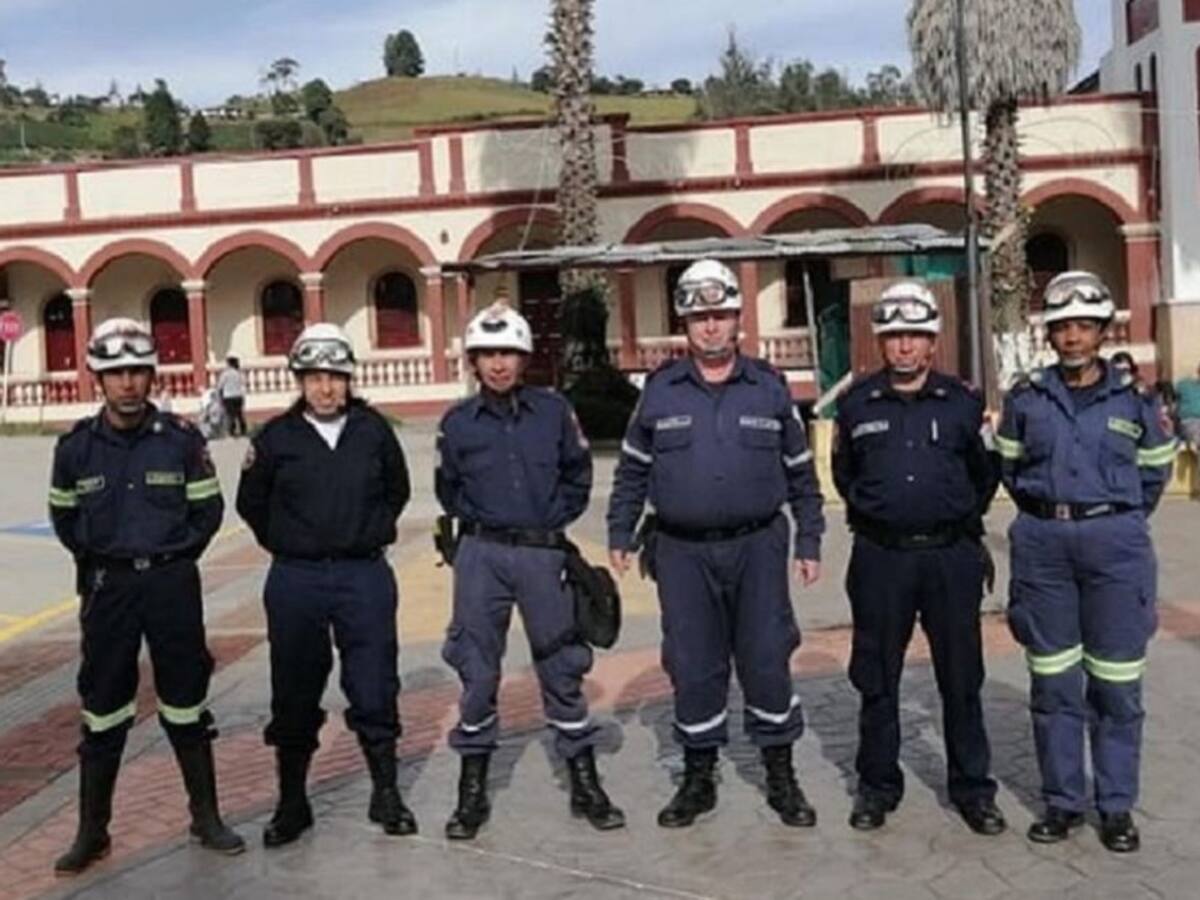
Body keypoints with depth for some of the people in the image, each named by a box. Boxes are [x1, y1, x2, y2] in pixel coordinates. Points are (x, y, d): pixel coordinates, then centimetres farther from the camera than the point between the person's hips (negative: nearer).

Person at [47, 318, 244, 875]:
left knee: (186, 704, 9)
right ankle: (92, 833, 19)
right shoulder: (76, 446, -1)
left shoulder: (181, 439, -4)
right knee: (103, 712, 7)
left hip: (173, 583, -1)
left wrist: (174, 556, 1)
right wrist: (97, 562, 8)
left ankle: (206, 818, 22)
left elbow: (208, 509, 5)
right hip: (106, 588, 1)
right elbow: (64, 516, 13)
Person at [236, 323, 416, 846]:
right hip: (295, 581, 0)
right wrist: (286, 546, 9)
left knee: (374, 689, 3)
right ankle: (292, 804, 23)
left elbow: (396, 491, 17)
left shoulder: (374, 430, 2)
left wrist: (372, 534, 10)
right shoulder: (275, 438, -1)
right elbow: (251, 504, 12)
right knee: (294, 696, 8)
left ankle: (386, 794, 19)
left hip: (365, 576, 0)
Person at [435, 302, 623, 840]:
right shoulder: (457, 423, 2)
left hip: (543, 553, 0)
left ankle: (585, 785, 19)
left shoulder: (553, 411, 2)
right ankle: (472, 791, 17)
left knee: (562, 669, 7)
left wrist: (554, 518, 1)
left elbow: (578, 474, 10)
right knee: (477, 673, 4)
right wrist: (479, 518, 5)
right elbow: (447, 489, 15)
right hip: (481, 556, 0)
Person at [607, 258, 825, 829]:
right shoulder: (660, 391, 4)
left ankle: (781, 777, 18)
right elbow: (633, 469, 12)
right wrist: (620, 535, 8)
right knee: (692, 668, 7)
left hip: (757, 547, 0)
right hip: (683, 552, 1)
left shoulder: (769, 389, 4)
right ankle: (698, 779, 22)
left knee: (767, 661, 2)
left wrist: (809, 542, 7)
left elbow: (801, 473, 9)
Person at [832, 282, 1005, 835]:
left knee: (961, 678, 6)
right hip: (880, 558, 1)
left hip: (951, 556, 0)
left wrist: (962, 520, 11)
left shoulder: (962, 403, 3)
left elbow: (986, 475, 15)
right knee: (876, 677, 8)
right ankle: (877, 785, 22)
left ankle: (972, 788, 20)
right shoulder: (856, 405, 5)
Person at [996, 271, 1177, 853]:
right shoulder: (1026, 398, 4)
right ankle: (1063, 802, 18)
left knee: (1117, 684, 4)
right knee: (1053, 681, 7)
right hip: (1042, 542, 1)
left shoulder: (1134, 399, 3)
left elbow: (1154, 472, 14)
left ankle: (1117, 807, 16)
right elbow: (1010, 468, 14)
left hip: (1115, 543, -1)